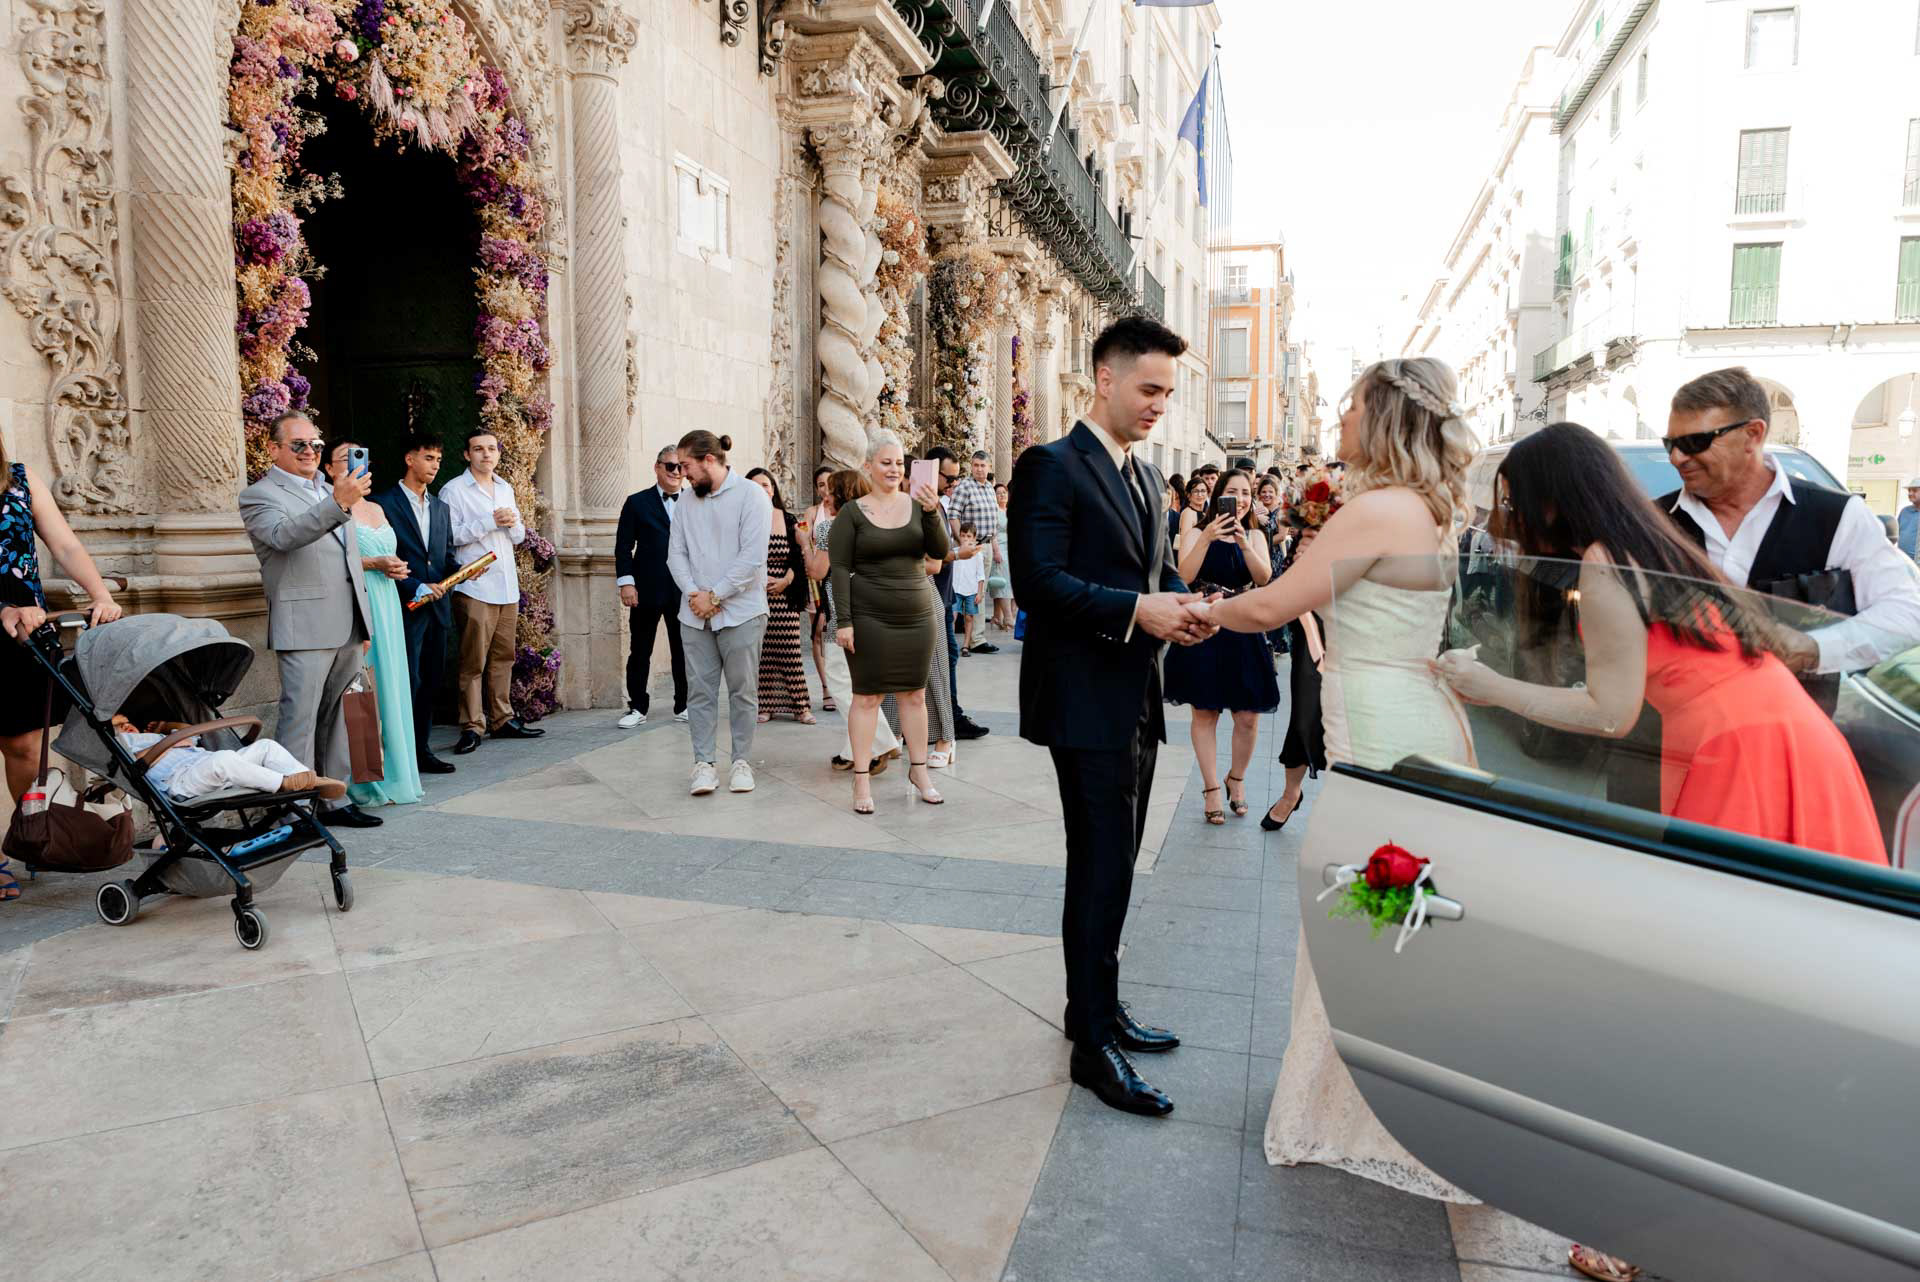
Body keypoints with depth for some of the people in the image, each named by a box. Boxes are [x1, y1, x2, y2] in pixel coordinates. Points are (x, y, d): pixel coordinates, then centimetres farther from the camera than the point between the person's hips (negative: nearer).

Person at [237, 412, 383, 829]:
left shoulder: (327, 490, 22)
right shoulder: (259, 496, -2)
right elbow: (285, 535, -25)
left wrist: (363, 623, 23)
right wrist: (339, 503, -38)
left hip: (348, 629, 7)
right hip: (304, 630, -7)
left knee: (339, 718, 11)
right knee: (300, 720, -4)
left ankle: (337, 800, 18)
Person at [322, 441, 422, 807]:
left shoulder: (376, 509, 19)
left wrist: (397, 568, 6)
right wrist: (373, 564, -18)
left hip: (385, 603, 8)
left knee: (389, 684, 8)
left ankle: (393, 772, 14)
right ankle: (367, 780, -2)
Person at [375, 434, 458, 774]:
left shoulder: (441, 508, 18)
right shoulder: (383, 503, -4)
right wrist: (417, 587, -15)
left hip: (437, 607, 7)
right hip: (405, 608, -7)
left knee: (433, 681, 10)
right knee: (409, 682, -7)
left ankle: (422, 750, 19)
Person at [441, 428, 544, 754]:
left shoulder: (506, 489, 18)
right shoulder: (453, 490, -3)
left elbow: (519, 536, 20)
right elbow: (449, 535, -13)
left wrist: (512, 524, -2)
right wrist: (490, 522, -15)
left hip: (508, 586, 6)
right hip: (475, 587, -6)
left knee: (503, 656, 9)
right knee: (473, 660, -5)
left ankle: (502, 719, 16)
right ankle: (472, 726, -1)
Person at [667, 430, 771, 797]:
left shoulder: (751, 495, -5)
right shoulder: (688, 502, 12)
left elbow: (752, 557, -13)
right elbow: (676, 553, 9)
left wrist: (713, 595, -13)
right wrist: (692, 593, -9)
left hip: (740, 612, -4)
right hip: (695, 613, 5)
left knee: (743, 690, 3)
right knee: (700, 690, 3)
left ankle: (742, 762, 13)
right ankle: (704, 763, 9)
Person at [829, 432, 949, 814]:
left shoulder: (918, 504, 5)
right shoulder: (852, 514, -3)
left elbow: (940, 552, -4)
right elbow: (839, 569, -5)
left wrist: (932, 511, -19)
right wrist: (843, 620, -12)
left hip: (916, 615, 3)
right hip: (869, 618, -3)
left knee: (915, 694, 10)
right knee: (867, 696, 0)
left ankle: (919, 769, 22)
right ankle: (861, 779, 6)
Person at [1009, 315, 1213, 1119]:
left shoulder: (1146, 475, 16)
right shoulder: (1051, 466, -10)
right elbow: (1037, 580, -19)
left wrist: (1183, 606, -2)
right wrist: (1137, 610, -24)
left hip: (1138, 699, 9)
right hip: (1085, 700, -8)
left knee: (1112, 865, 17)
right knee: (1102, 868, -4)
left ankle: (1096, 1007, 31)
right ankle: (1094, 1045, 8)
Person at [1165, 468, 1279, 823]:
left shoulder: (1255, 536, 10)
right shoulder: (1199, 531, 0)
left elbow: (1264, 577, -7)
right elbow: (1184, 576, -13)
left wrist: (1244, 544, -21)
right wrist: (1207, 539, -23)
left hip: (1244, 632, 3)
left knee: (1248, 717, 2)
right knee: (1204, 712, 2)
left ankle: (1237, 779, 26)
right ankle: (1211, 789, 13)